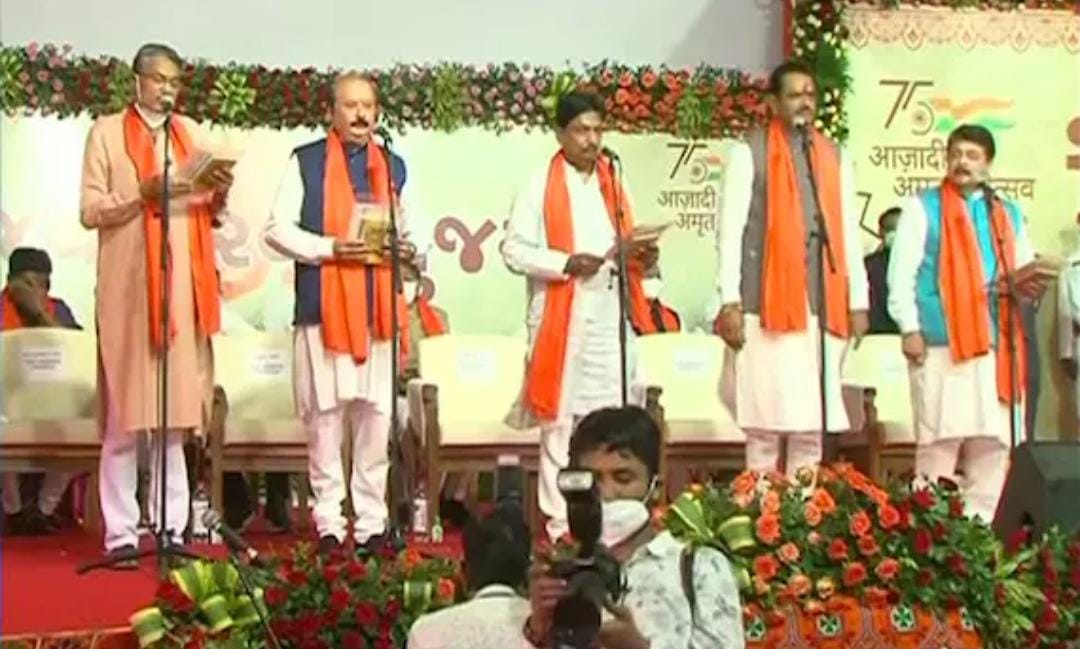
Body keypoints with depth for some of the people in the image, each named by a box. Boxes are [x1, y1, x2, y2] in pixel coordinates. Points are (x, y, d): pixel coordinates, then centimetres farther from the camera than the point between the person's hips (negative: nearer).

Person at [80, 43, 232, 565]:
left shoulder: (192, 133, 17)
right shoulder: (106, 132, 5)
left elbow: (209, 215, 17)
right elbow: (89, 211, -2)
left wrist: (218, 195, -5)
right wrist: (142, 194, -16)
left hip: (182, 286, 4)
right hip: (127, 286, -4)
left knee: (174, 411, 4)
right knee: (124, 412, -5)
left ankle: (171, 529, 8)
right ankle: (120, 532, -1)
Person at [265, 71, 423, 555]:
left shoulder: (394, 166, 16)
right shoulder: (306, 161, 4)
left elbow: (408, 229, 22)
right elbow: (278, 229, -1)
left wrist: (406, 249, -2)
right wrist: (329, 248, -14)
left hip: (378, 308, 3)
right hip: (323, 307, -3)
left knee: (377, 416, 2)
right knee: (324, 416, 0)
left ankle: (371, 522, 11)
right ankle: (329, 523, 9)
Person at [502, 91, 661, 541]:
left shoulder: (614, 184, 16)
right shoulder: (540, 186, -2)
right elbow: (514, 249, -8)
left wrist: (642, 258, 0)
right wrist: (566, 263, -19)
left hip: (611, 318, 5)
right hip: (560, 319, -5)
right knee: (560, 421, -1)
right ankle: (560, 524, 6)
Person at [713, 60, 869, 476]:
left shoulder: (835, 157, 16)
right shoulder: (749, 152, 3)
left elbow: (850, 234, 15)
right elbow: (730, 230, -3)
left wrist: (857, 301, 9)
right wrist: (729, 302, -10)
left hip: (822, 306, 4)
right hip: (765, 306, -4)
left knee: (812, 425, 5)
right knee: (764, 424, -3)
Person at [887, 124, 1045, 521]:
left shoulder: (1008, 215, 21)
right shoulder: (923, 207, 9)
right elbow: (901, 273, 1)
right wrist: (910, 328, -9)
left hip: (996, 346, 4)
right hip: (941, 344, -4)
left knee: (993, 442, 3)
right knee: (940, 440, -7)